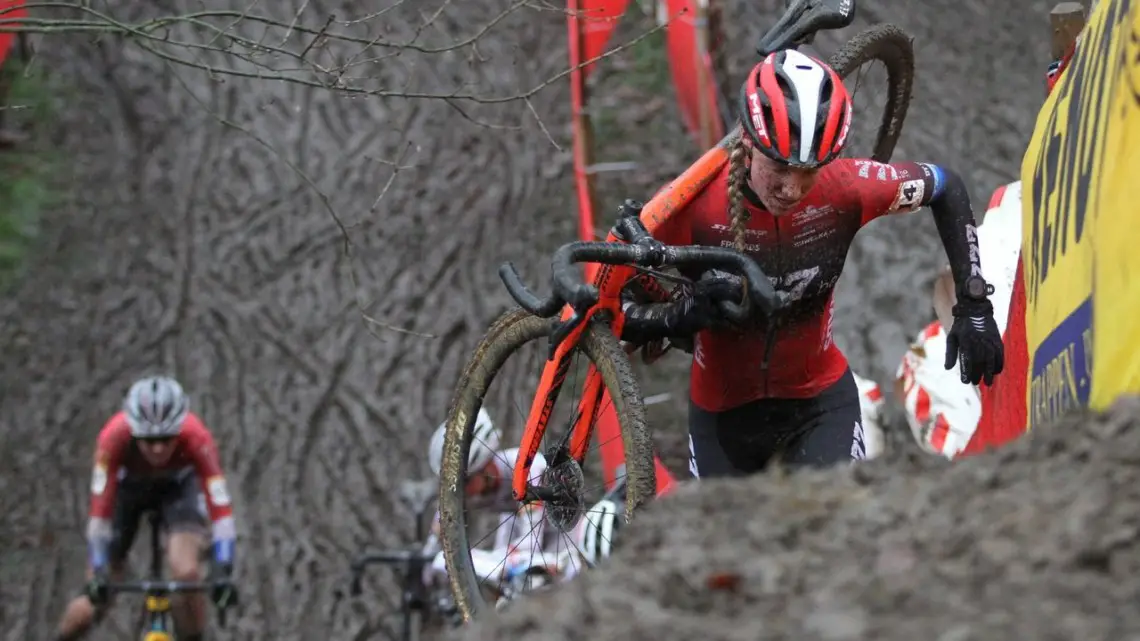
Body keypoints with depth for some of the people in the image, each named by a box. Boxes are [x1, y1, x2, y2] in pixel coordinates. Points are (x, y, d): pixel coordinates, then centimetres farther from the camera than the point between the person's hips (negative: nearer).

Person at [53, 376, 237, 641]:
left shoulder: (196, 439, -38)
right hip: (127, 487, 0)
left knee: (186, 573, -28)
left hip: (177, 485, 0)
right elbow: (99, 509, -39)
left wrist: (223, 572, -51)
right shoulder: (114, 437, -38)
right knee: (94, 603, -3)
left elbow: (220, 507, -42)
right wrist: (99, 574, -45)